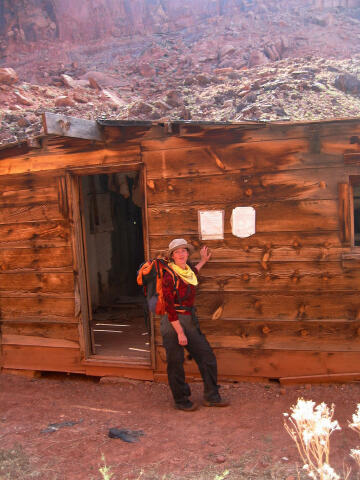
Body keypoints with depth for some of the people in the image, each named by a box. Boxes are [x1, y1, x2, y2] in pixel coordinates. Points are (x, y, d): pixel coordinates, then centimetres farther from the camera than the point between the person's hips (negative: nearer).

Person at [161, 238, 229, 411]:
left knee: (207, 356, 8)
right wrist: (180, 332, -18)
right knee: (176, 363, 4)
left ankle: (211, 397, 21)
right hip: (173, 323, -8)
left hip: (190, 320, 8)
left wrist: (203, 261, 38)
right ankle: (181, 401, 21)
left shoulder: (188, 271, 7)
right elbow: (169, 308, -18)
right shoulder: (169, 276, -16)